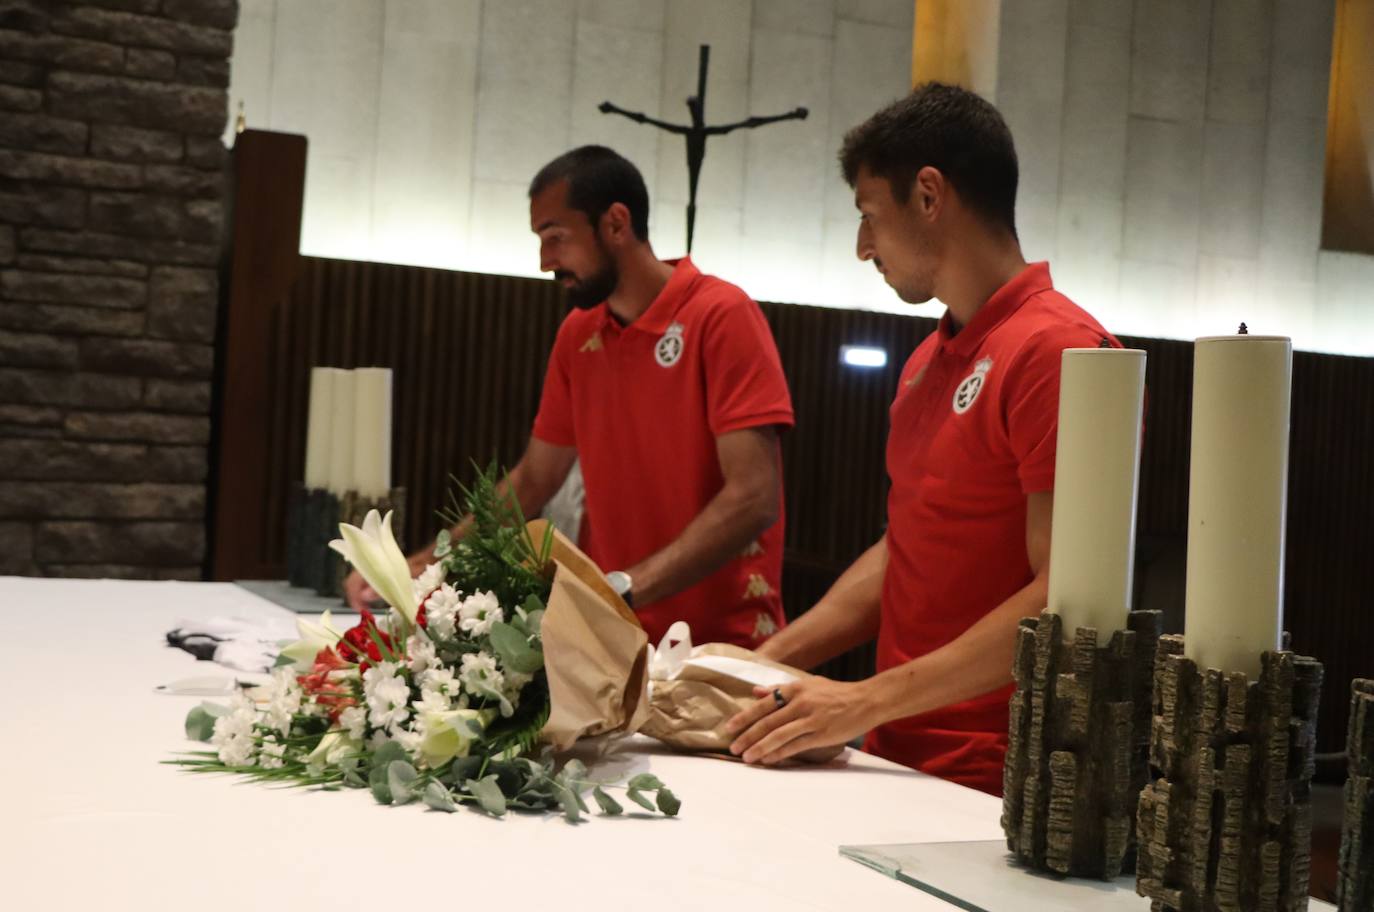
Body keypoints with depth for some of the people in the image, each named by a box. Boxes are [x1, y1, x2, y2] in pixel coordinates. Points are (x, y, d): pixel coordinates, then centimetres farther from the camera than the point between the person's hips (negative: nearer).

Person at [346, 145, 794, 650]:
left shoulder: (721, 315, -12)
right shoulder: (575, 335, 8)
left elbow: (753, 499, -20)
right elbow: (532, 480, 16)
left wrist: (622, 590, -28)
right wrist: (427, 563, 4)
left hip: (716, 647, -5)